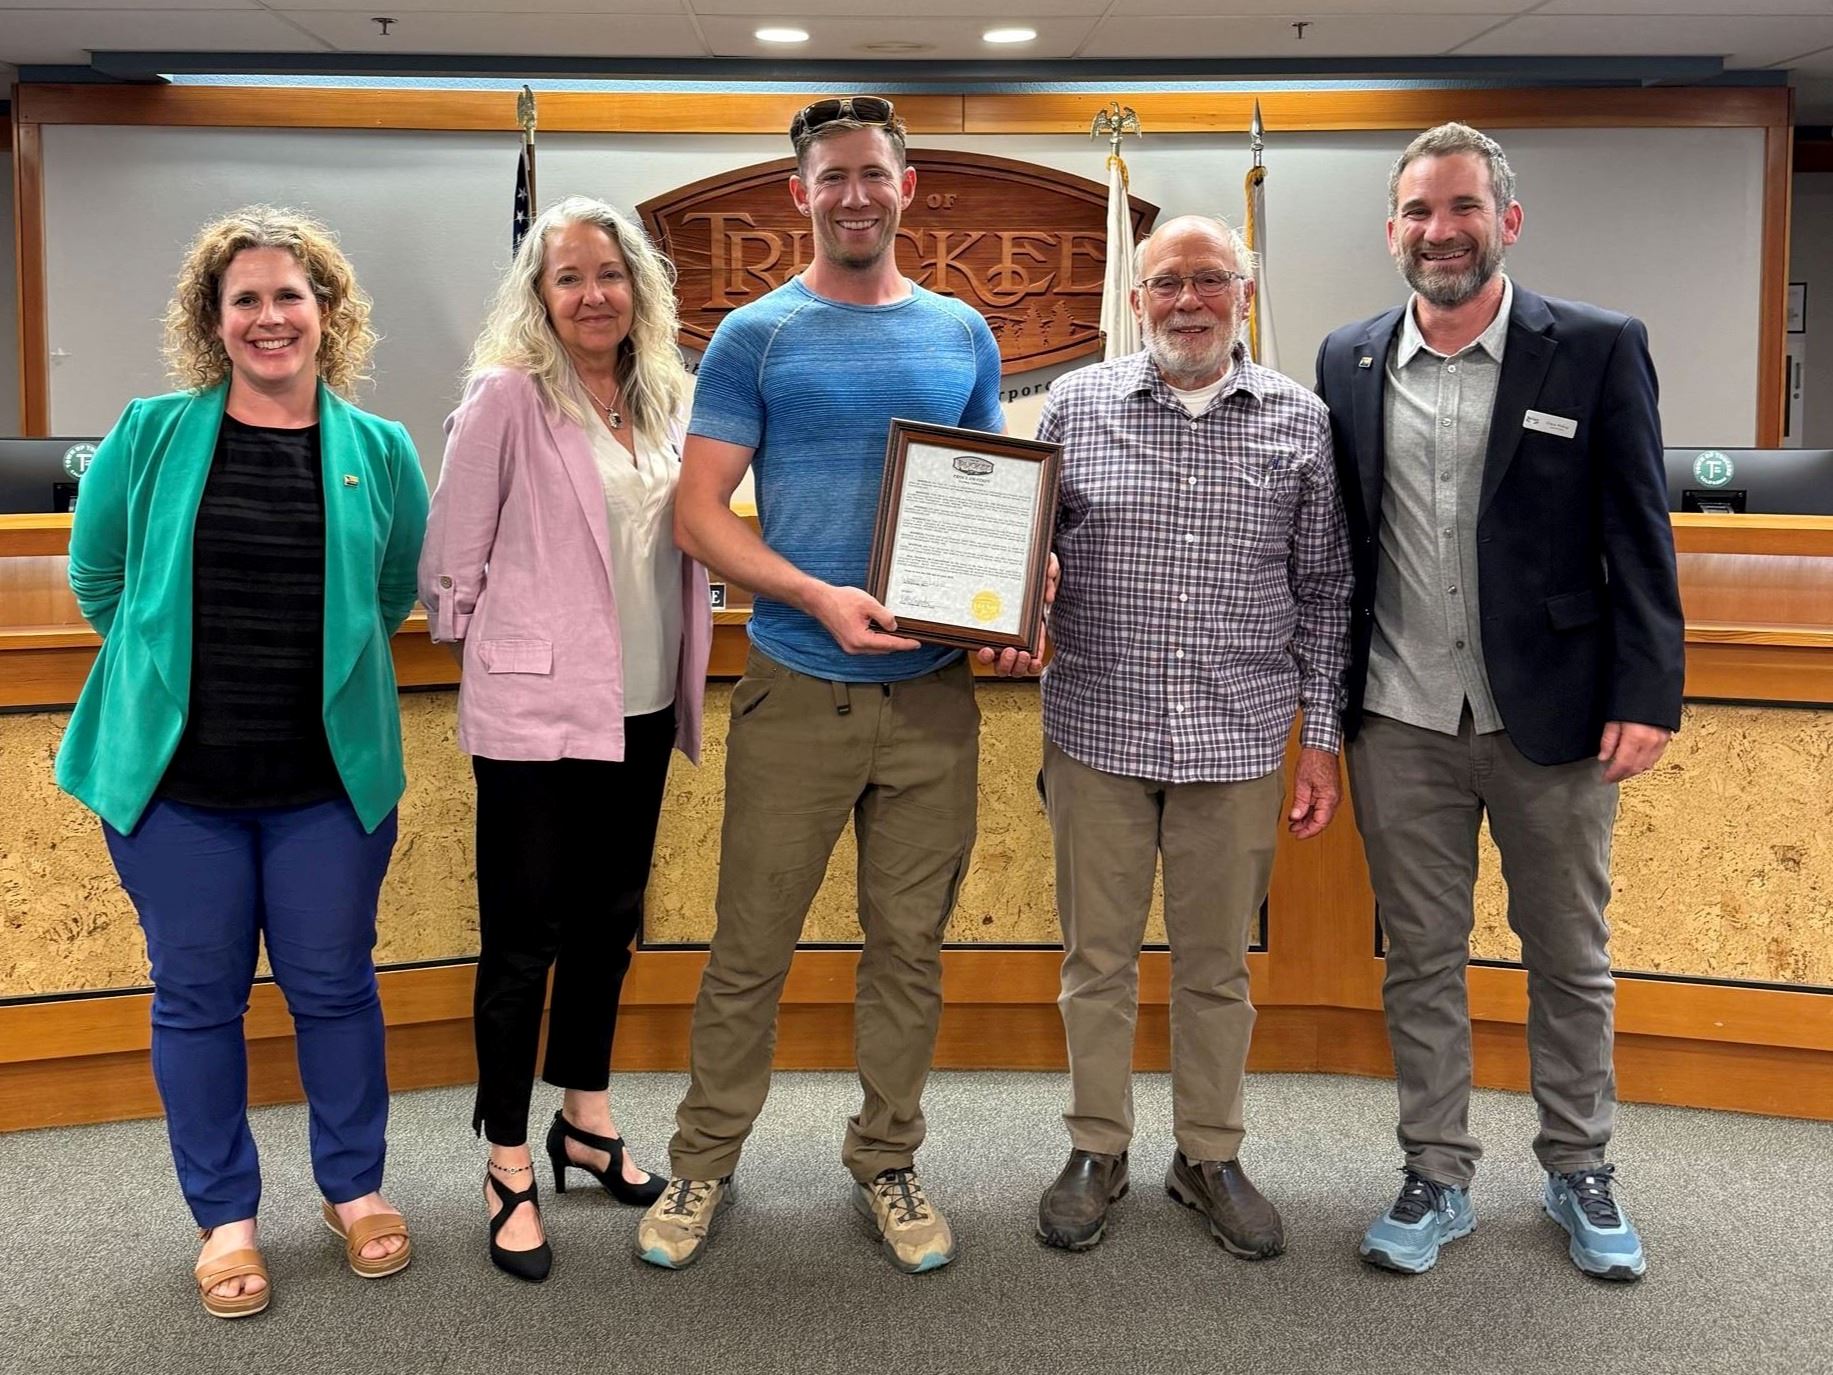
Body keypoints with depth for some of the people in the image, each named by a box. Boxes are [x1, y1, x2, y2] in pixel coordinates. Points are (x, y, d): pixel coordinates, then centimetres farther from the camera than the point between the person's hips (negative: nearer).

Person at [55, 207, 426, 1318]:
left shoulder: (378, 451, 1)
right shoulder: (152, 434, -1)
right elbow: (99, 580, 9)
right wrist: (173, 665, 14)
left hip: (330, 774, 0)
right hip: (173, 772, 0)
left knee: (335, 985, 10)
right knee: (197, 995, 9)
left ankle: (356, 1187, 30)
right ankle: (225, 1215, 25)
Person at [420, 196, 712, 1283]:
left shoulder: (670, 401, 7)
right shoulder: (507, 397, -10)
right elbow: (453, 558, -7)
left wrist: (684, 679, 12)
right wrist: (494, 648, 2)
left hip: (641, 709, 6)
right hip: (535, 711, -6)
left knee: (610, 920, 17)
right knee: (524, 936, 3)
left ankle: (587, 1119, 34)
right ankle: (510, 1166, 16)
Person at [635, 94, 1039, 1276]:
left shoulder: (963, 336, 10)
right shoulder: (755, 336, 1)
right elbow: (700, 514, -4)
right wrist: (821, 598, -18)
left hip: (934, 691, 3)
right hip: (795, 688, -2)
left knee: (910, 947, 11)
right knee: (751, 948, 5)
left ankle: (887, 1163, 28)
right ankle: (705, 1163, 23)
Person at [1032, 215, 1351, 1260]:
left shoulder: (1301, 421, 3)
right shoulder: (1076, 404, 2)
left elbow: (1324, 592, 6)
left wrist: (1323, 737, 4)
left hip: (1238, 737, 0)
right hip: (1098, 731, 0)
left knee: (1217, 964, 12)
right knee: (1098, 955, 10)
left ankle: (1210, 1155, 29)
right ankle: (1098, 1150, 28)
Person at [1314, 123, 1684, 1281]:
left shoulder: (1598, 350, -3)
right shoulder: (1349, 363, 4)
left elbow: (1639, 536, -4)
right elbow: (1334, 544, 8)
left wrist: (1648, 695, -11)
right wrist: (1326, 704, 5)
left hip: (1555, 712, -2)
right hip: (1402, 722, 2)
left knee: (1570, 957, 12)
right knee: (1422, 958, 11)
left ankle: (1579, 1170, 30)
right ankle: (1439, 1177, 25)